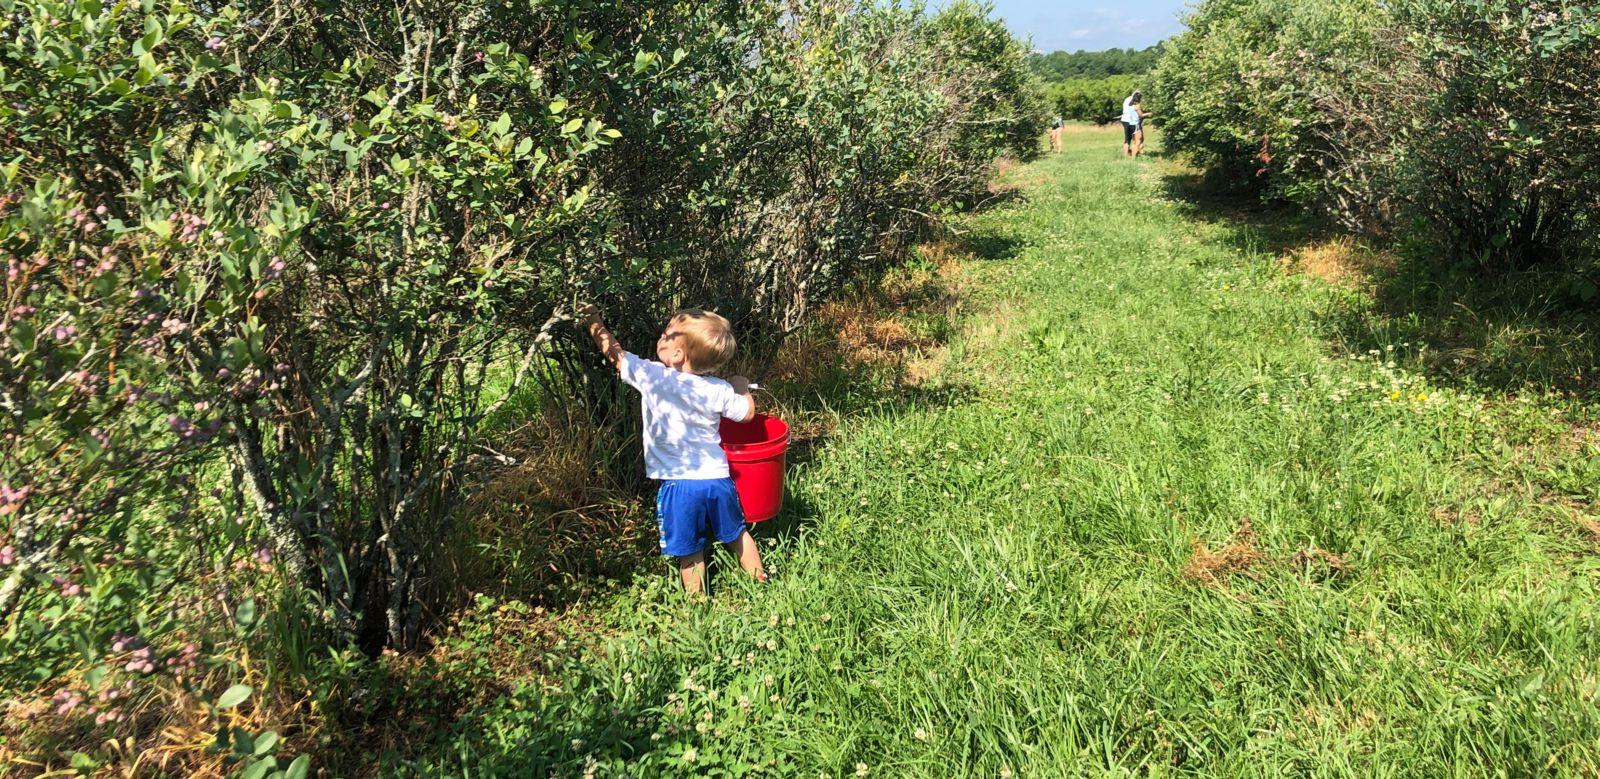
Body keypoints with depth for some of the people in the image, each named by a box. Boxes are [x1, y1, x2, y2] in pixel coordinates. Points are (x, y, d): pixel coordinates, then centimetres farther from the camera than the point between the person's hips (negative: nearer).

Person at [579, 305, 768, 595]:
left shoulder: (650, 376, -9)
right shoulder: (719, 389, -5)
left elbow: (616, 355, 5)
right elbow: (747, 413, 9)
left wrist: (595, 325, 20)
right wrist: (742, 387, 28)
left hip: (678, 484, -3)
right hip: (717, 479, 3)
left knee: (690, 554, 10)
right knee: (737, 535, 24)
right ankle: (760, 583, 39)